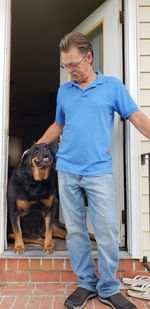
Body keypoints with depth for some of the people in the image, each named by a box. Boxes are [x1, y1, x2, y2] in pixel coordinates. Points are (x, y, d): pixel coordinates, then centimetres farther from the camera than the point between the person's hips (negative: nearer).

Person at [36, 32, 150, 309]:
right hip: (67, 171, 3)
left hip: (99, 172, -3)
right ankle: (86, 284, 24)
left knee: (108, 232, -1)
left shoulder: (113, 86, 4)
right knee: (75, 231, 8)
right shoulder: (63, 91, 13)